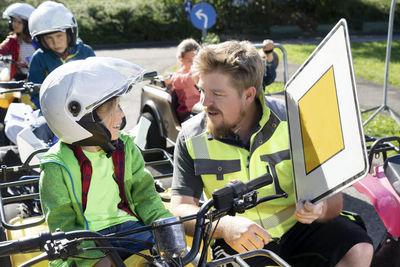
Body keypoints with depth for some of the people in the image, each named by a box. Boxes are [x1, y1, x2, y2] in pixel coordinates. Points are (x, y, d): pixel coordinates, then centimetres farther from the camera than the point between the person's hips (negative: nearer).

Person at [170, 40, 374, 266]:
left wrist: (319, 208, -33)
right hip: (237, 243, -1)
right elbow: (181, 207, -10)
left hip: (297, 227, 2)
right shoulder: (191, 137, -6)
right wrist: (225, 226, -30)